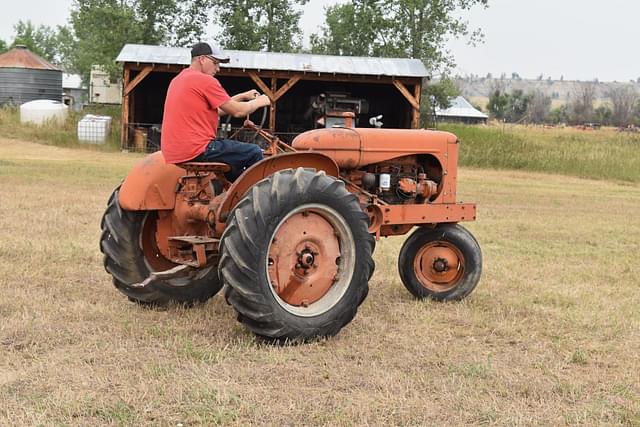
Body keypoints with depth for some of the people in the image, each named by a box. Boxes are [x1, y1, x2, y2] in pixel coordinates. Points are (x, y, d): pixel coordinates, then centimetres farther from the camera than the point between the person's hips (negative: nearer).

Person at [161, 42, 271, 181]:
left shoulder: (178, 80, 18)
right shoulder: (205, 80, -11)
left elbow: (216, 109, 23)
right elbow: (237, 111, -7)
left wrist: (242, 96, 20)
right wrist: (259, 102, 10)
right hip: (197, 151, -10)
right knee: (254, 153, 0)